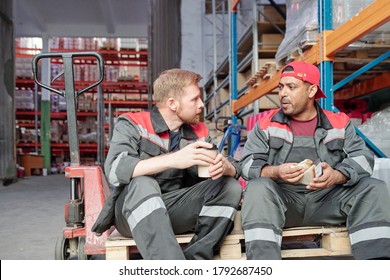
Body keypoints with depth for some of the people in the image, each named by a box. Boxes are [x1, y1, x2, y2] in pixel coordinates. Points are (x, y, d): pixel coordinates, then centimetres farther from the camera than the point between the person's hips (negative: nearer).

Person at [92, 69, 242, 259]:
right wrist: (173, 160, -35)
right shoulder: (132, 124, -8)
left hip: (175, 210, 5)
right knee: (143, 184, -35)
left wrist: (225, 166, -23)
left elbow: (235, 169, 3)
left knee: (230, 187, -12)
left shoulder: (198, 133, 6)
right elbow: (115, 171, -25)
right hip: (130, 213, -4)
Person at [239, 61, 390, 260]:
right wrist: (275, 172, -20)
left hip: (327, 200, 2)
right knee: (258, 189, -32)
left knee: (374, 189, -19)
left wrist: (337, 176, -20)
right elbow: (248, 164, 2)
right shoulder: (267, 124, 9)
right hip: (281, 199, -1)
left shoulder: (339, 123, 12)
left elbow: (363, 157, 1)